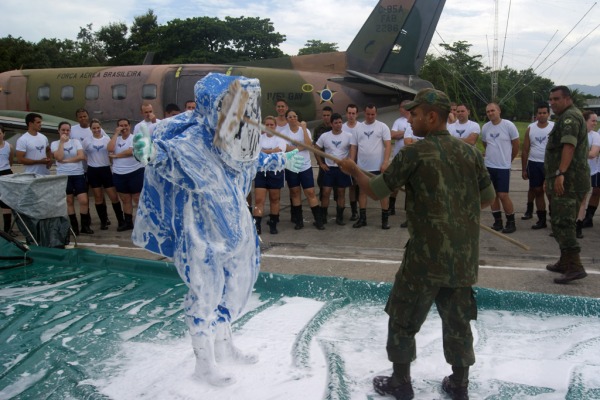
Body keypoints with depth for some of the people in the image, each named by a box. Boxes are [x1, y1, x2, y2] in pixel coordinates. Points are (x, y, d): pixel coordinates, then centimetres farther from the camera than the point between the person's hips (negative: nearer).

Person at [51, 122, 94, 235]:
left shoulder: (76, 141, 6)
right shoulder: (55, 144, 3)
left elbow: (81, 156, -7)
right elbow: (59, 157, -14)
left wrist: (66, 160, -12)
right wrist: (62, 142, -10)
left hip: (78, 174, 1)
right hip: (64, 176, -1)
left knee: (84, 201, -7)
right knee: (69, 201, 5)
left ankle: (85, 225, 5)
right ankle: (74, 226, 12)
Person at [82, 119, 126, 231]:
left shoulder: (107, 139, 1)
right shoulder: (87, 141, 2)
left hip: (106, 169, -1)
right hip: (93, 171, 1)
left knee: (114, 196, -3)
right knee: (98, 197, 6)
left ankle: (121, 220, 8)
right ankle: (103, 221, 16)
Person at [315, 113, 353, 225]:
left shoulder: (349, 136, -3)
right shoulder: (324, 136, 0)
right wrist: (321, 164, 2)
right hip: (329, 168, 0)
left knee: (341, 192, 5)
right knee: (326, 192, -2)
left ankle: (339, 217, 14)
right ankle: (322, 216, 8)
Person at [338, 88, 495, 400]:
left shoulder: (414, 154, -13)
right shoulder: (470, 152, 3)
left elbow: (375, 191, -4)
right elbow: (488, 199, 13)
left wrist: (353, 170, 13)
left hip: (426, 257, -5)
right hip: (464, 256, 5)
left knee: (402, 319, 13)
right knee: (457, 321, 17)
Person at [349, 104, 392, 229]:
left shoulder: (382, 127, -1)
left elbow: (388, 145, -7)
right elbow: (353, 147, 10)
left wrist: (385, 162, -17)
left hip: (379, 167, -3)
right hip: (362, 167, 4)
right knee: (362, 191, 9)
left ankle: (385, 219, 9)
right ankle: (362, 218, 18)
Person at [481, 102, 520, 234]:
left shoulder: (508, 125, -9)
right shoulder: (485, 127, 3)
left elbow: (516, 145, 0)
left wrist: (508, 159, 11)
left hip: (503, 167, -4)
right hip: (489, 166, 4)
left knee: (503, 195, -7)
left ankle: (511, 222, 7)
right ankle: (498, 221, 19)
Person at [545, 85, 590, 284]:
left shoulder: (570, 117, -11)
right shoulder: (567, 117, 23)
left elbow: (569, 146, -26)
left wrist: (560, 173, -35)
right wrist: (551, 178, 30)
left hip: (568, 181, -11)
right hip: (567, 181, 11)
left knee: (562, 223, -13)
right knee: (564, 222, 16)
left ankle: (575, 267, -14)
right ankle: (565, 263, 24)